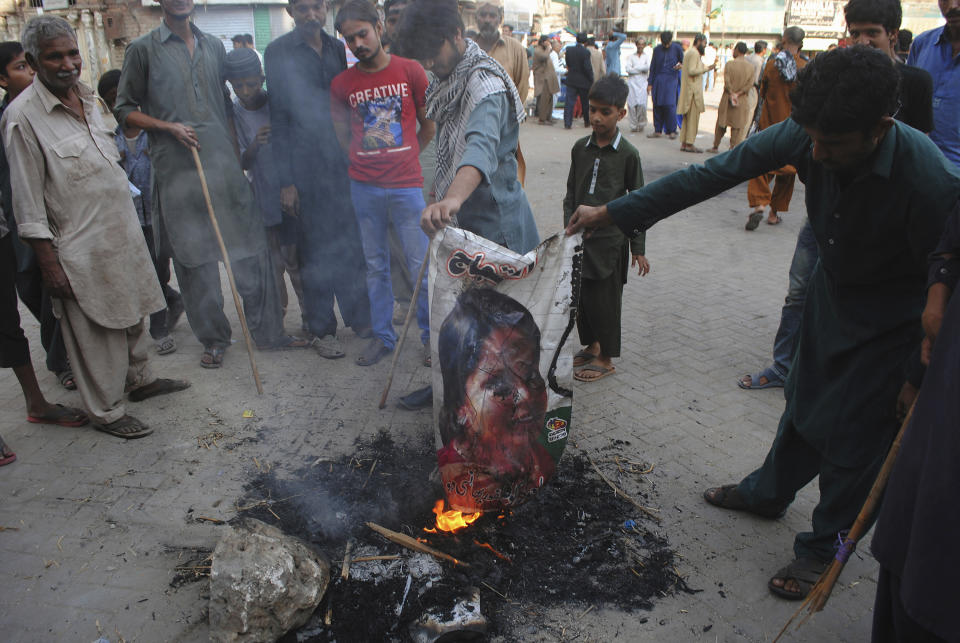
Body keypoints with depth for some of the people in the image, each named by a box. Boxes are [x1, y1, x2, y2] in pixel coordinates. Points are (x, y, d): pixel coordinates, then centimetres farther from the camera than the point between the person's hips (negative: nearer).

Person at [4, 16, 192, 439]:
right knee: (95, 333, 4)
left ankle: (139, 379, 41)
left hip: (122, 232, 8)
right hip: (81, 248, -8)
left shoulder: (86, 97, 8)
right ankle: (106, 412, 19)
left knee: (132, 313, 21)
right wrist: (49, 262, -16)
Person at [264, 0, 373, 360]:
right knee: (315, 249, 3)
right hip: (307, 165, -4)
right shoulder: (279, 53, -2)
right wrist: (286, 181, -8)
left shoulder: (337, 48, 12)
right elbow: (279, 118, -4)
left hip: (344, 161, 4)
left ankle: (360, 317, 22)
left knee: (352, 242, 7)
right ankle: (322, 330, 14)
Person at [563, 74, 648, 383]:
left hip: (610, 240, -4)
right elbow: (571, 194, 10)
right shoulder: (580, 148, 4)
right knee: (581, 297, 13)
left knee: (606, 300, 4)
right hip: (580, 238, 4)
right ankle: (591, 346, 33)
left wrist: (638, 249, -3)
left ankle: (606, 359, 19)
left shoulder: (628, 154, -7)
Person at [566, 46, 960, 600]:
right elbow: (713, 174, -19)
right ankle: (769, 494, 44)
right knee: (805, 404, 20)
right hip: (832, 289, 5)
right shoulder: (807, 136, -24)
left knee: (855, 434, 3)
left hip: (891, 322, -5)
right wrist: (612, 212, -20)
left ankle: (824, 546, 27)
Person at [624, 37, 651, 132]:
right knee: (632, 104, -8)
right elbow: (627, 69, -2)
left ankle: (641, 125, 2)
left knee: (642, 104, -14)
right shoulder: (631, 56, 13)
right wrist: (641, 69, -4)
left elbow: (648, 67, -5)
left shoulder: (647, 56, 12)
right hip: (632, 82, 1)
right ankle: (633, 125, 1)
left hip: (642, 82, -1)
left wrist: (635, 68, -6)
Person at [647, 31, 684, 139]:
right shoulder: (657, 49, 6)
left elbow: (682, 61, 11)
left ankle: (672, 130, -2)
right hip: (658, 80, 3)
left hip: (671, 80, -3)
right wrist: (650, 83, 8)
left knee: (670, 104, -12)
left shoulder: (677, 48, 0)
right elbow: (652, 67, 11)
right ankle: (658, 131, 11)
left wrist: (680, 65, -14)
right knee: (657, 105, 2)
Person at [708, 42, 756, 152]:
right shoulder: (751, 67, 0)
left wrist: (732, 94, -8)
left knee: (721, 124, 12)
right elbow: (750, 84, -7)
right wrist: (738, 94, -9)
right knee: (737, 126, 5)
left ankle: (715, 147, 21)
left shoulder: (729, 64, -7)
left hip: (727, 98, -1)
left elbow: (726, 82, -14)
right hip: (743, 101, 1)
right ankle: (733, 148, 4)